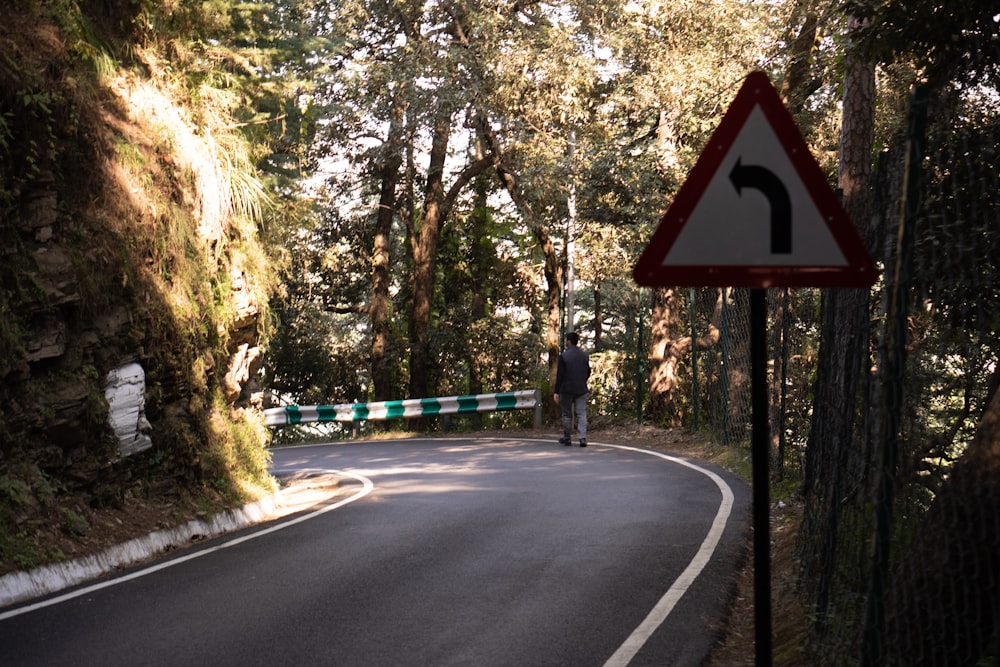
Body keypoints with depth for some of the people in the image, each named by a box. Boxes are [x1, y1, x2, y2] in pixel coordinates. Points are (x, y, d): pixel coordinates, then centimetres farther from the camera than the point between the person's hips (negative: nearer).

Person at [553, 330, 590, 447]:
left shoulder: (564, 356, -9)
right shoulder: (585, 355, 4)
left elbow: (559, 375, -10)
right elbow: (588, 373, 12)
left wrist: (556, 392, -7)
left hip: (566, 389, -3)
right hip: (581, 390, 3)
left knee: (566, 414, 8)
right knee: (581, 413, 3)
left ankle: (567, 438, 14)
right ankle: (582, 437, -9)